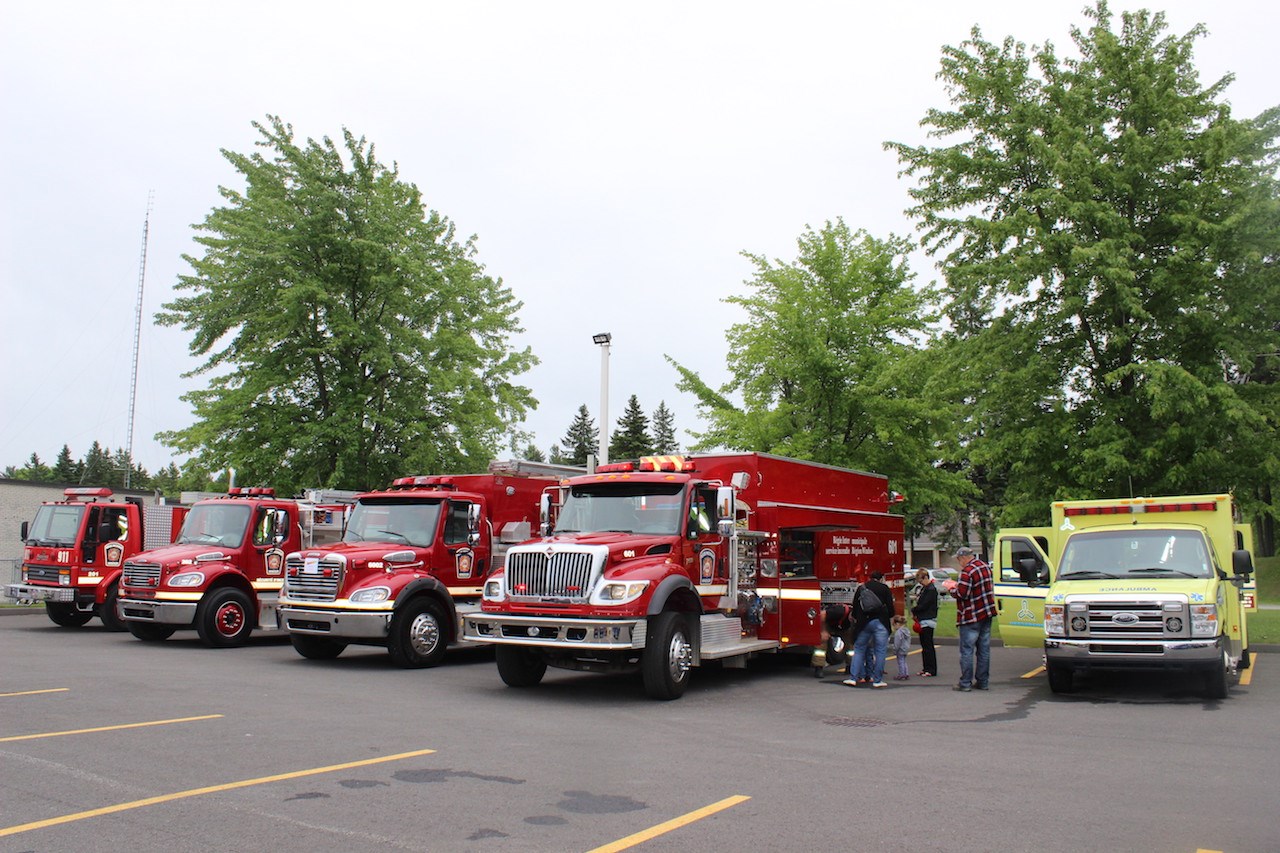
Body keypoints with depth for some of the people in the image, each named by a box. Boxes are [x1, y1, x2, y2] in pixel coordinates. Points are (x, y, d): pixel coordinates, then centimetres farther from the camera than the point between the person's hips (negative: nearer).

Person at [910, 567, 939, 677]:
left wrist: (914, 610, -2)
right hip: (923, 621, 10)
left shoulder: (931, 590, -14)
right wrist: (915, 611, 2)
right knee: (924, 646, 12)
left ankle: (931, 670, -2)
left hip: (928, 621, -10)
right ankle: (926, 668, 17)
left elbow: (923, 605, -17)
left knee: (928, 646, -6)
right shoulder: (924, 589, 16)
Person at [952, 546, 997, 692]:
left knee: (967, 650, -2)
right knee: (984, 649, 11)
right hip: (987, 614, 8)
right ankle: (982, 682, 16)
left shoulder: (967, 571, -18)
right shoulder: (985, 567, 9)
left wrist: (952, 590, -3)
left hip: (971, 618, -8)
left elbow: (961, 594, -24)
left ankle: (965, 683, 0)